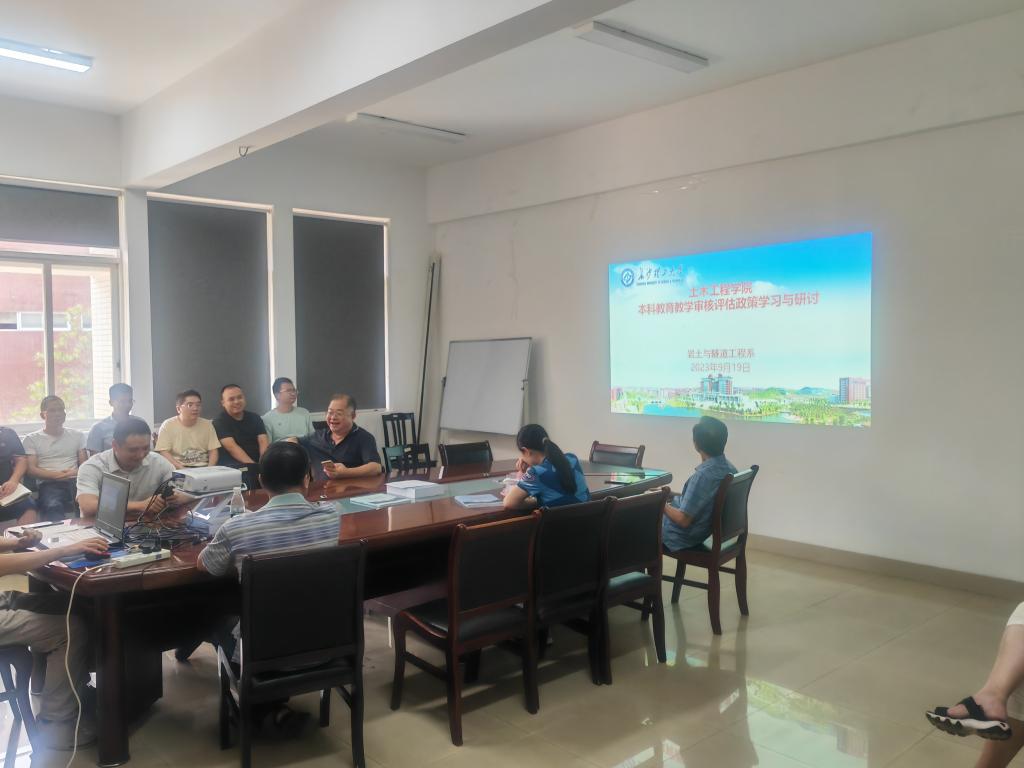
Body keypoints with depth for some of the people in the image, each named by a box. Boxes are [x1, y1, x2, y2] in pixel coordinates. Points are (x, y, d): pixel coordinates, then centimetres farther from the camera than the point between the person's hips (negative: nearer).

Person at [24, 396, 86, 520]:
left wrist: (75, 472, -8)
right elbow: (31, 469, 5)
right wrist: (56, 475, -11)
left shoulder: (77, 435, 22)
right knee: (53, 507, -39)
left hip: (74, 481, 2)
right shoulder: (32, 439, 16)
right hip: (49, 484, -2)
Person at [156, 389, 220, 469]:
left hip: (203, 468, 2)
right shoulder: (168, 425, 0)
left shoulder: (207, 424, 8)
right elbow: (164, 453, -6)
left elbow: (213, 451, 7)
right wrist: (183, 470, -19)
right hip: (179, 470, -2)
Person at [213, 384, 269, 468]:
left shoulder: (255, 418, 13)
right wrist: (253, 465, -25)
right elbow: (232, 447, -13)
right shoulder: (220, 421, 1)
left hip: (257, 463, 4)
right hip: (233, 466, -4)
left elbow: (263, 442, 0)